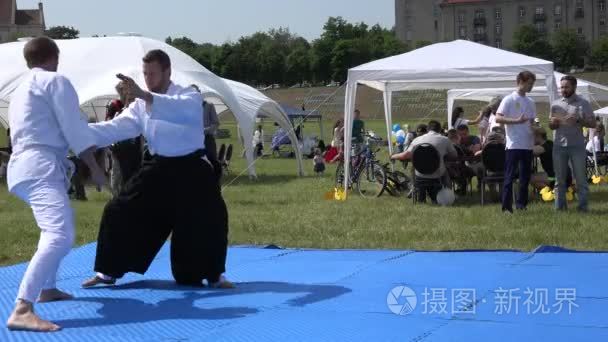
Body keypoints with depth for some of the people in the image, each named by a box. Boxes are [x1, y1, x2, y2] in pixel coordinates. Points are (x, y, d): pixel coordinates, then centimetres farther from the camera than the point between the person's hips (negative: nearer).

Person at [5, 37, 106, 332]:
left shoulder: (20, 91, 25)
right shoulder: (55, 81, -1)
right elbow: (75, 129, -7)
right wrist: (95, 167, 1)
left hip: (23, 166, 10)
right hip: (41, 167, -10)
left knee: (55, 227, 33)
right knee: (60, 237, -25)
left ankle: (46, 288, 42)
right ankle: (21, 311, -38)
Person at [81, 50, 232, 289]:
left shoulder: (190, 97, -11)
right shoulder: (141, 105, 4)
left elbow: (181, 110, -36)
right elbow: (115, 128, -3)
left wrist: (144, 96, -49)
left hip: (191, 170, -4)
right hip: (159, 169, 4)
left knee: (211, 220, -11)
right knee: (120, 212, -1)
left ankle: (213, 276, 13)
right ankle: (107, 272, 13)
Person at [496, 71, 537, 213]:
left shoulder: (530, 102, 15)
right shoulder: (509, 100, -6)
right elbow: (498, 118, -14)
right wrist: (517, 120, -22)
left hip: (528, 144, 7)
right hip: (514, 144, -7)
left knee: (525, 176, 10)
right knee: (509, 176, -6)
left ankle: (521, 204, 18)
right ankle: (506, 206, -4)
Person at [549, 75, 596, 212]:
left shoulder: (583, 103, 1)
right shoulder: (555, 104, 11)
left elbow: (593, 123, -3)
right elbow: (550, 126, 17)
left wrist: (578, 120, -19)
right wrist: (553, 122, -7)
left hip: (577, 146, -3)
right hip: (559, 145, 3)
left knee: (580, 178, -2)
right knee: (560, 179, 7)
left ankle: (583, 206, 2)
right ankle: (559, 207, 11)